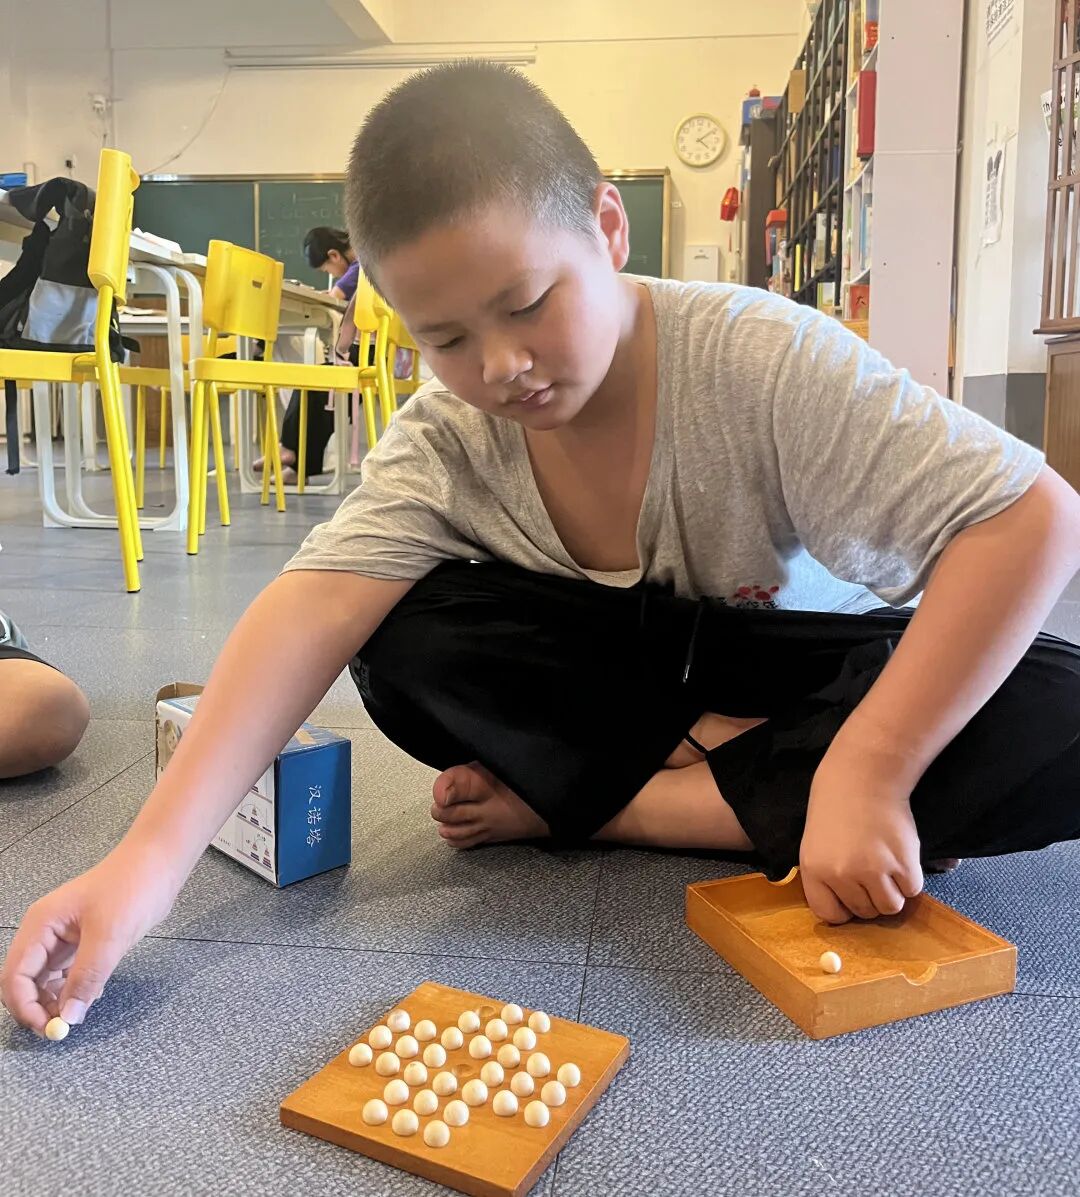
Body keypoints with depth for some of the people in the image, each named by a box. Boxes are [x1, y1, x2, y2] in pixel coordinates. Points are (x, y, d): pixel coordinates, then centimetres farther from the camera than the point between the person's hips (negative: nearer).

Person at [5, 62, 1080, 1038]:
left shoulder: (764, 358, -27)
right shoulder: (445, 438, -15)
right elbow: (315, 608, -27)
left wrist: (866, 772, -37)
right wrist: (150, 857, -38)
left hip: (813, 669, 0)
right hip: (626, 667, 2)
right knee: (408, 647, -23)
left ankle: (574, 803, -23)